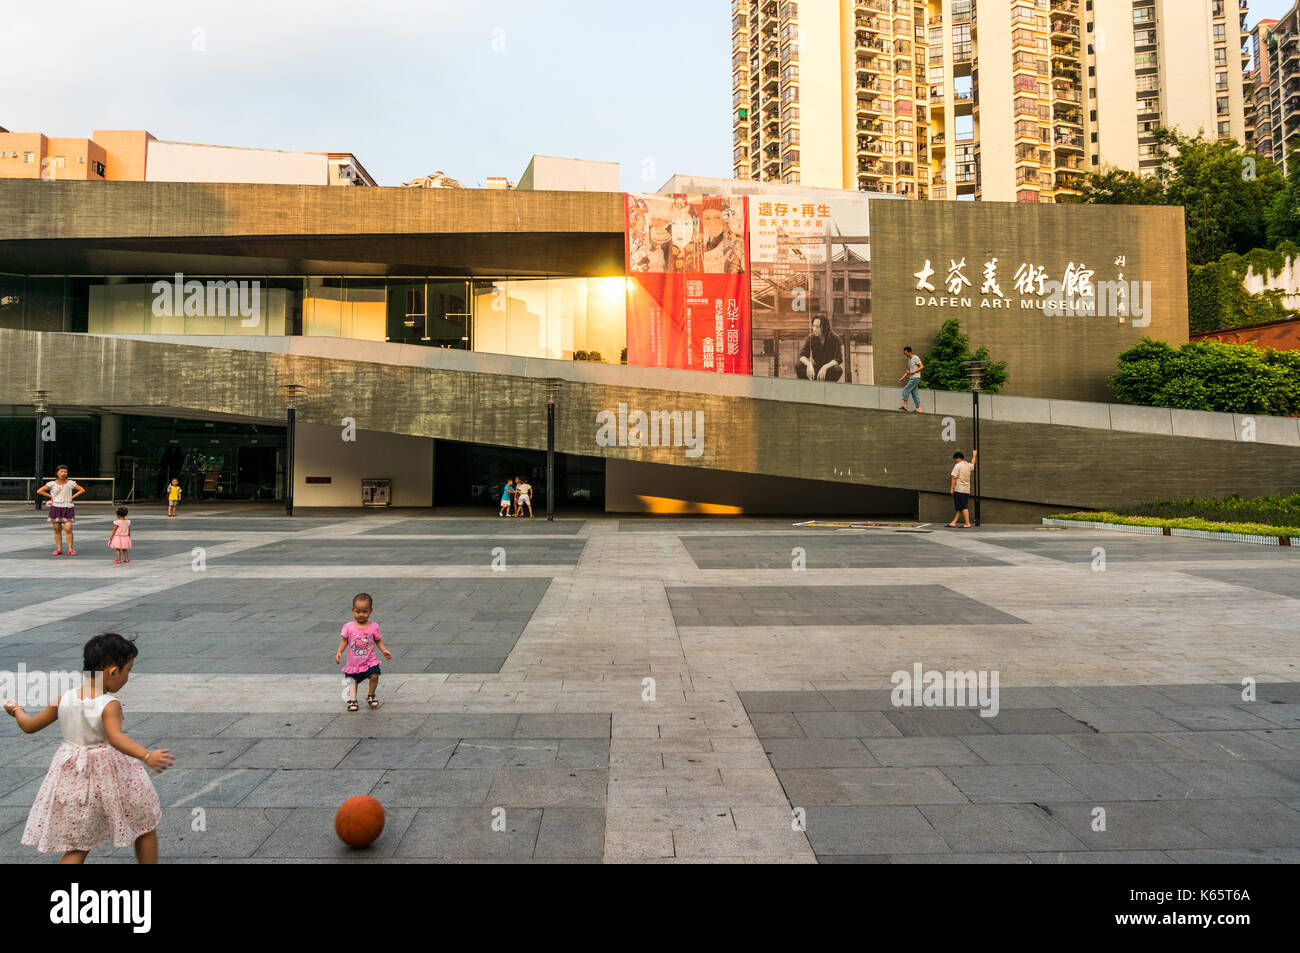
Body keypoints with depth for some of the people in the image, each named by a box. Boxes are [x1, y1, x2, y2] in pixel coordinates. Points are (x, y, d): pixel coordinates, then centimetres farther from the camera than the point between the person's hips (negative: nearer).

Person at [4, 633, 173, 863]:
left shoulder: (64, 699, -6)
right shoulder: (110, 705, -22)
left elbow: (29, 726, 7)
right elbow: (116, 737, -39)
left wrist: (16, 710, 27)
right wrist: (147, 757, -51)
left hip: (72, 777, 5)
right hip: (110, 775, -5)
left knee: (76, 847, 15)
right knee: (146, 826, 17)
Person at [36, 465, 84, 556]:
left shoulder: (70, 483, 3)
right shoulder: (52, 484, 3)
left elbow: (82, 490, 8)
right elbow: (39, 491, 3)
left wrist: (73, 497, 1)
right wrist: (50, 496, 0)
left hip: (68, 508, -1)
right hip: (56, 507, 1)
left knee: (68, 529, -12)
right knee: (57, 529, 4)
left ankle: (70, 549, -6)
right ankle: (59, 549, 10)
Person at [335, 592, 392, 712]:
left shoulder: (374, 626, -4)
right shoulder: (348, 627, -5)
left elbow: (378, 641, 4)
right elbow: (344, 641, -1)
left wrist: (384, 650, -11)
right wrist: (339, 652, -15)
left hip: (370, 660, -1)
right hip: (353, 663, 1)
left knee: (374, 675, -18)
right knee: (352, 680, 7)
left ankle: (371, 696, 6)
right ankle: (352, 700, 29)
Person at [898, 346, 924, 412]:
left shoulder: (915, 358, -10)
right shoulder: (909, 359, 18)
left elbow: (922, 367, -16)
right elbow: (908, 371, 24)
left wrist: (912, 372, -19)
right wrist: (902, 378, 16)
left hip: (915, 378, -9)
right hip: (911, 379, 9)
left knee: (905, 390, -11)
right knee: (914, 394, 6)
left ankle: (905, 406, -7)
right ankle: (918, 409, 7)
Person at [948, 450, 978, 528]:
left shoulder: (957, 465, -8)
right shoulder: (969, 465, 11)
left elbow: (954, 478, -13)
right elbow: (973, 464, 37)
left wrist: (951, 488, -8)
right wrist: (974, 455, 54)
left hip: (959, 490, -7)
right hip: (967, 490, 7)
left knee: (963, 508, -7)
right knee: (960, 508, 9)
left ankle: (968, 524, -8)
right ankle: (953, 522, 12)